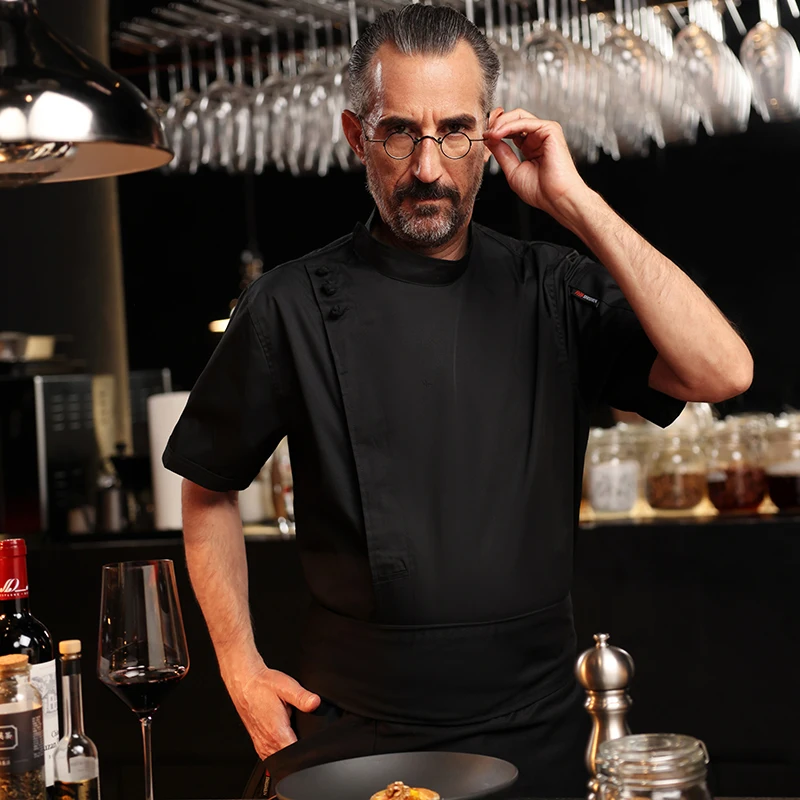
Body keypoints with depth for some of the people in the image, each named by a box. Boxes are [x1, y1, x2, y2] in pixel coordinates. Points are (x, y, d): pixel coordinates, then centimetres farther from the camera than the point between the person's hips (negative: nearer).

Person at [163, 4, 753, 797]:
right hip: (350, 731, -1)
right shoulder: (292, 306, -4)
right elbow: (210, 492, 7)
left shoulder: (552, 291, 0)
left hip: (535, 731, 1)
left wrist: (573, 201, -14)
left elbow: (722, 372, -15)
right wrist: (242, 668, -1)